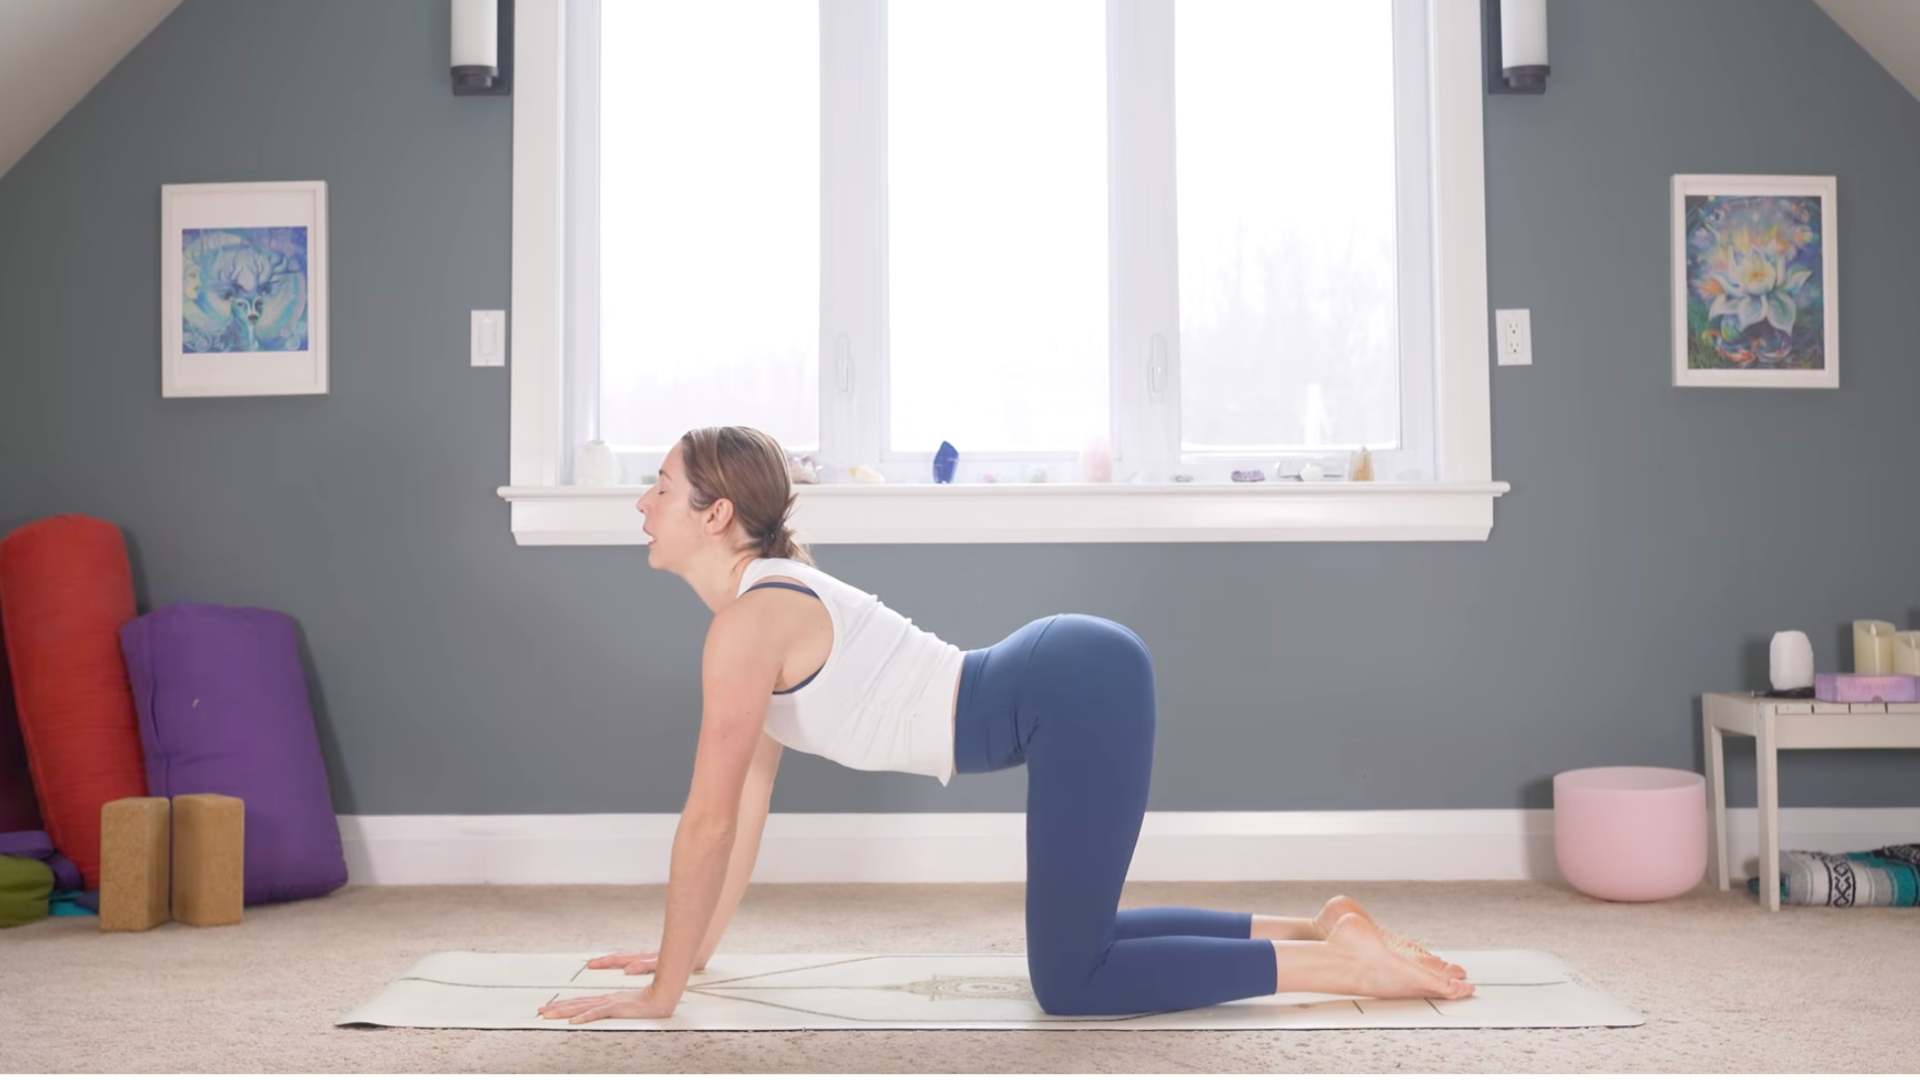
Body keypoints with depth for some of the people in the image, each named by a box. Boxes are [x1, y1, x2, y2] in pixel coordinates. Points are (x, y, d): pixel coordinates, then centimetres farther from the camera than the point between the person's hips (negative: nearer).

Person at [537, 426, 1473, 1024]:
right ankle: (1317, 926, 20)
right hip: (1074, 682, 10)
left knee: (1071, 984, -3)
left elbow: (709, 821, -12)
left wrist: (659, 995, -4)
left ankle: (1345, 962, 0)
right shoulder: (767, 600, 16)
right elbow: (749, 803, 21)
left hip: (1077, 688, -10)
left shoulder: (748, 623, -13)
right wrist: (695, 950, 24)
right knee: (1074, 940, 20)